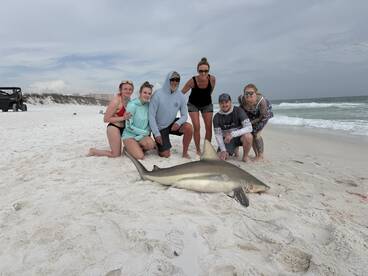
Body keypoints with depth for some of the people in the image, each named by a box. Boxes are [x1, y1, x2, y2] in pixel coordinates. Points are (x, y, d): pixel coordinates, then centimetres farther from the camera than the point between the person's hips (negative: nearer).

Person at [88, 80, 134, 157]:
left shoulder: (128, 99, 0)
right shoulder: (116, 101, -22)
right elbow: (106, 119, -18)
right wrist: (123, 118, -23)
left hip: (123, 128, 8)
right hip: (114, 128, -8)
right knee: (116, 154, 4)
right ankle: (93, 151, 21)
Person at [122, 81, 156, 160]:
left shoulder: (149, 105, 1)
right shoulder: (132, 105, -15)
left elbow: (150, 122, 6)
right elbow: (129, 126, -15)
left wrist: (147, 133, -12)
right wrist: (145, 132, -11)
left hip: (142, 135, 5)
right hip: (130, 135, -4)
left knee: (151, 144, -28)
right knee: (140, 156, -22)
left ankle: (137, 148, 3)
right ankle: (129, 148, 9)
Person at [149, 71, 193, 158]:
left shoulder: (181, 96, -9)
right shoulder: (158, 95, -19)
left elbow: (184, 115, -5)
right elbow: (151, 115, -17)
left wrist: (178, 123, -28)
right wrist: (156, 133, -18)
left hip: (172, 123, 3)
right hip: (160, 127, -3)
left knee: (188, 127, -26)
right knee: (166, 155, -6)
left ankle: (185, 153, -7)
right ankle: (156, 144, 27)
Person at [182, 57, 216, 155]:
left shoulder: (212, 79, -24)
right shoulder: (193, 81, -30)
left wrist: (206, 97, 11)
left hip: (207, 104, 2)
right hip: (193, 104, -2)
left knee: (209, 127, 0)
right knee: (196, 127, -10)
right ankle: (198, 150, 5)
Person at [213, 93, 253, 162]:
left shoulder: (238, 111, -18)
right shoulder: (216, 117, -9)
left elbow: (249, 128, -27)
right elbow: (218, 135, -10)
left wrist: (232, 134, -39)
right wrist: (223, 150, -23)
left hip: (240, 136, -2)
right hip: (227, 140, 2)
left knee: (248, 136, -36)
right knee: (221, 157, -19)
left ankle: (245, 156, -8)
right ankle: (234, 149, 15)